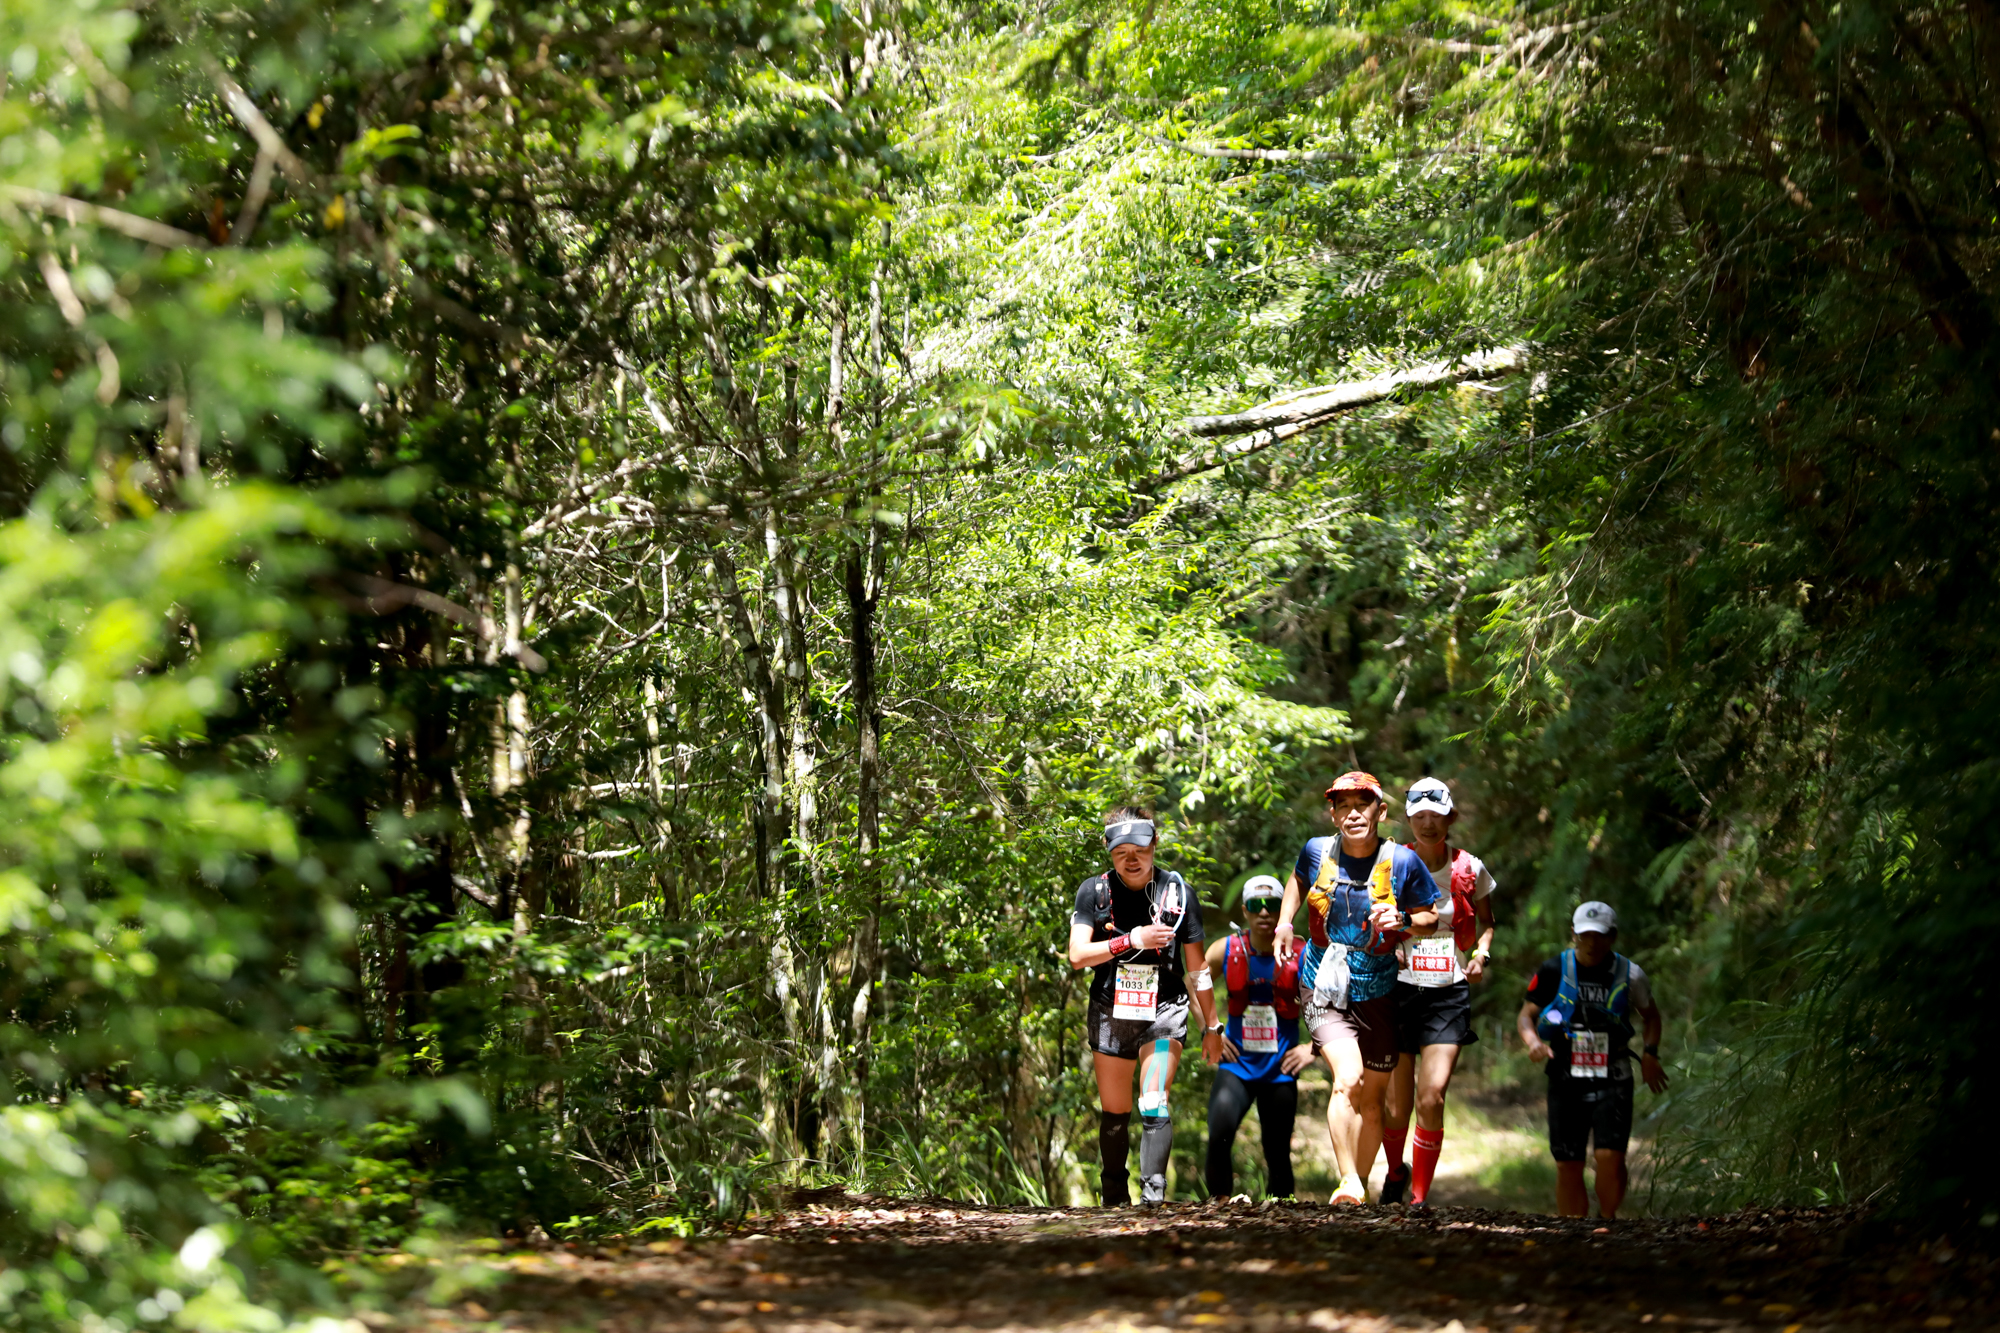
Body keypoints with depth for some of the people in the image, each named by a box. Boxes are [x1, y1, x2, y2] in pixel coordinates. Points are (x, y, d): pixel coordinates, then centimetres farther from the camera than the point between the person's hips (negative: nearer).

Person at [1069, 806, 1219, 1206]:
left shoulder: (1176, 891, -3)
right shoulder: (1094, 891, -3)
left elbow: (1197, 966, 5)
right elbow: (1078, 955, -13)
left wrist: (1212, 1026, 8)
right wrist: (1131, 940, -25)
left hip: (1164, 1008, -2)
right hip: (1111, 1010, 2)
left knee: (1154, 1105, -18)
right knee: (1113, 1112, 10)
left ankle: (1153, 1195, -21)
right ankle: (1115, 1199, 23)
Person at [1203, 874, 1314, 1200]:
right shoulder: (1225, 951, -3)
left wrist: (1314, 1048, -5)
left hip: (1280, 1071, 0)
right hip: (1236, 1066, 0)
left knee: (1278, 1155, 6)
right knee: (1219, 1139, -23)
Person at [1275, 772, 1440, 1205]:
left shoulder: (1402, 862, -8)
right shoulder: (1317, 851, -4)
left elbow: (1430, 921, 2)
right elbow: (1299, 878, 21)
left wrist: (1400, 920, -18)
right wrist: (1285, 922, 7)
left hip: (1377, 996, 1)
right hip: (1325, 992, -1)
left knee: (1371, 1102, 10)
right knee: (1348, 1079, -23)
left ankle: (1361, 1184, 28)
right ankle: (1349, 1182, -19)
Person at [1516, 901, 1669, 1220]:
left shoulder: (1629, 975, 0)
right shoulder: (1554, 971, -1)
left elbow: (1651, 1014, 17)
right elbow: (1527, 1014, 8)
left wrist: (1650, 1054, 2)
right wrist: (1533, 1042, -13)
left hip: (1612, 1082, -1)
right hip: (1566, 1081, 1)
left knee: (1611, 1156, -16)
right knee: (1568, 1166, 0)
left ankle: (1608, 1220, 7)